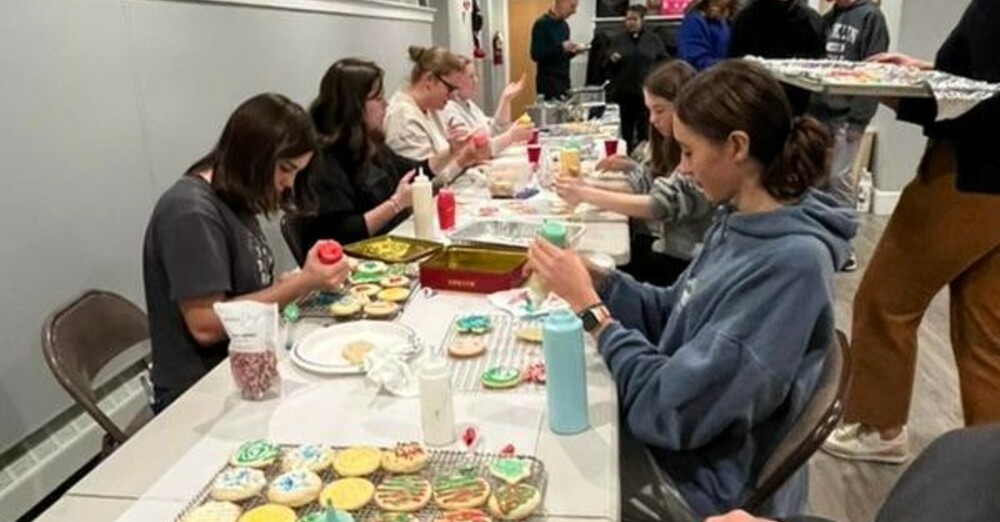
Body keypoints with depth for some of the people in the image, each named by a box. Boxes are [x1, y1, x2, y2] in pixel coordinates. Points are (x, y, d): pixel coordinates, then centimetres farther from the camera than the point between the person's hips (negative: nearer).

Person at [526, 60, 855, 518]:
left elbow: (673, 410, -28)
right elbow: (673, 315, 8)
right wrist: (595, 280, -7)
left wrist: (589, 307, -20)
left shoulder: (791, 263, -29)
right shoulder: (740, 220, -2)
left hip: (698, 485, -7)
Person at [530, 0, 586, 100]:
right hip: (548, 82, -8)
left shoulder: (564, 26, 13)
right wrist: (561, 47, -22)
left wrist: (573, 51, 0)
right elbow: (536, 55, -17)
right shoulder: (542, 24, -10)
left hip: (564, 80, 8)